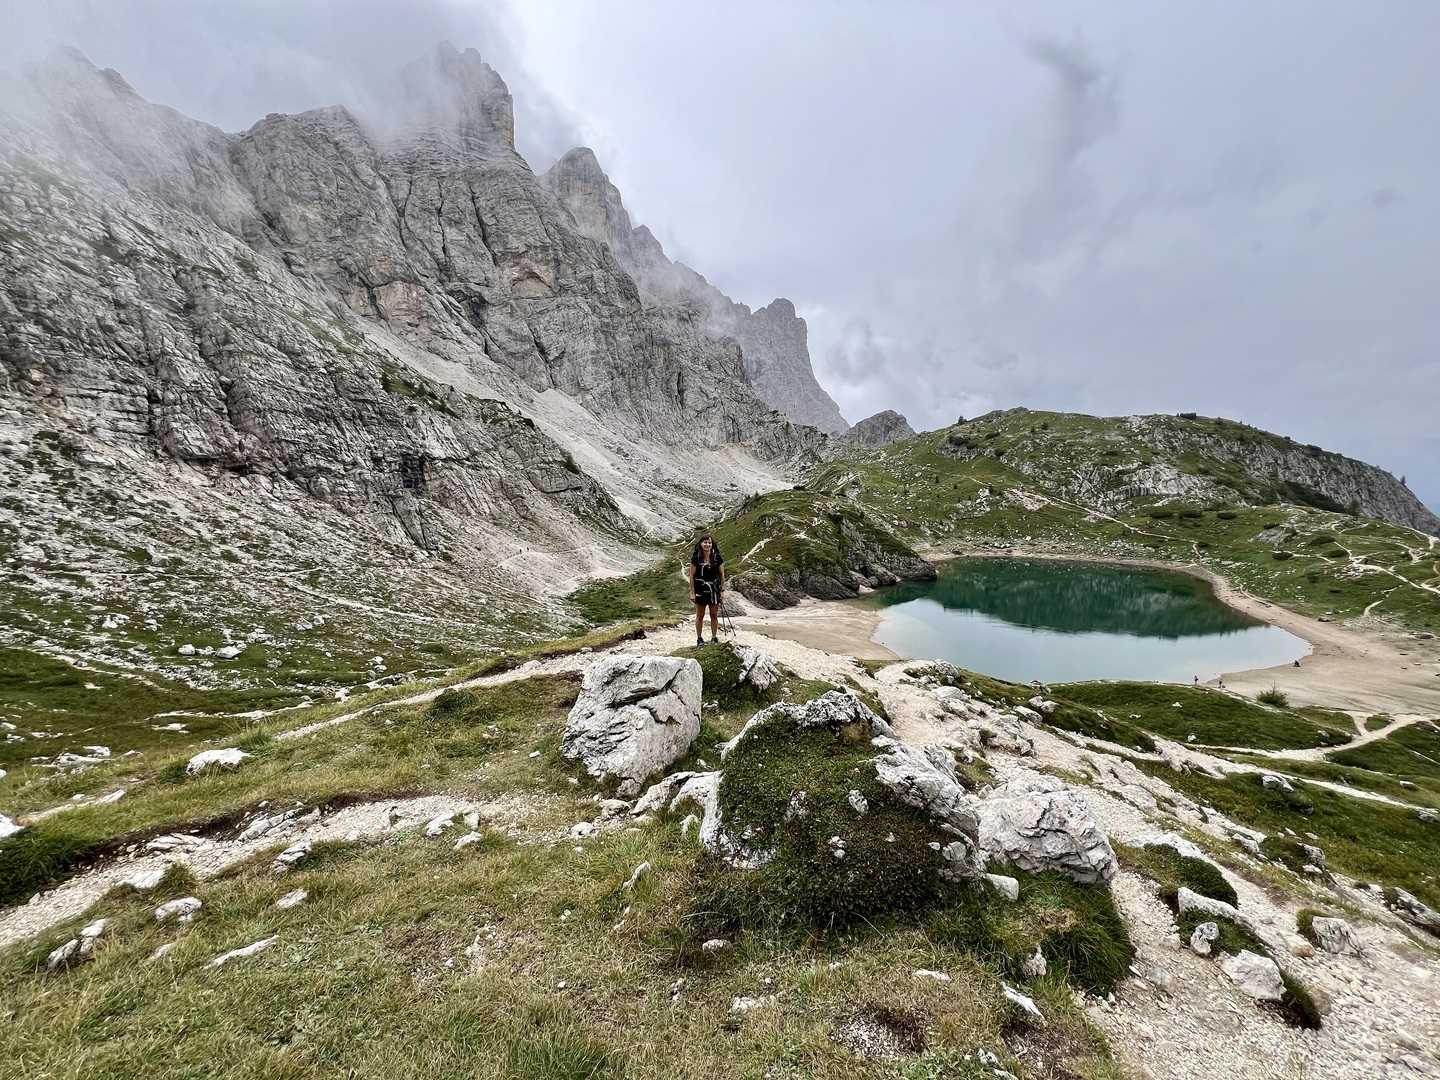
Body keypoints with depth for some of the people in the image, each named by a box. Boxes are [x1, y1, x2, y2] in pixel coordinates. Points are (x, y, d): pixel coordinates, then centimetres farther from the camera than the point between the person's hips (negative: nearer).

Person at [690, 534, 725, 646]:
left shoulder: (717, 557, -1)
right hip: (700, 589, -1)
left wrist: (723, 589, 1)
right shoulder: (696, 558, -5)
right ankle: (699, 638, 19)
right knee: (700, 616, 7)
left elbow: (722, 574, 4)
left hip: (714, 589, 1)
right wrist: (692, 592, -4)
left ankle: (714, 637, 21)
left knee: (714, 615, 8)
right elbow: (692, 575, -2)